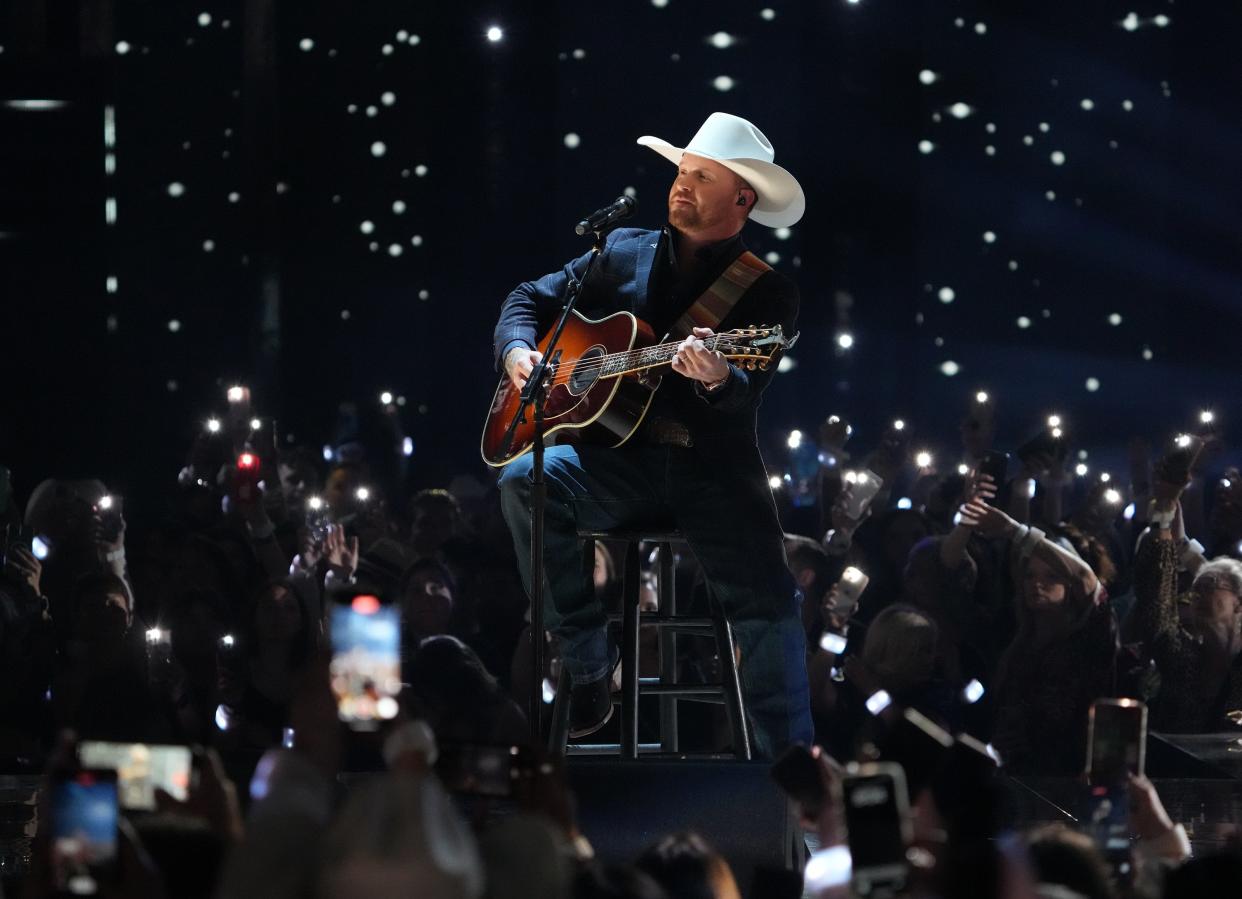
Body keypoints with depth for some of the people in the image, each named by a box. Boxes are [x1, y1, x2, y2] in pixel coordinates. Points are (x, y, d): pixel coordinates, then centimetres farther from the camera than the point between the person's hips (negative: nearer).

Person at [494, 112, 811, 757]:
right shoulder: (624, 252, 13)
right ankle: (589, 667, -17)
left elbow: (744, 396, -13)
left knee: (768, 604, -23)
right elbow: (530, 299, 18)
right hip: (620, 460, 3)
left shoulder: (768, 292, 2)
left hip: (713, 467, -3)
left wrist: (717, 378, -37)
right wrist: (517, 352, -4)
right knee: (527, 479, -27)